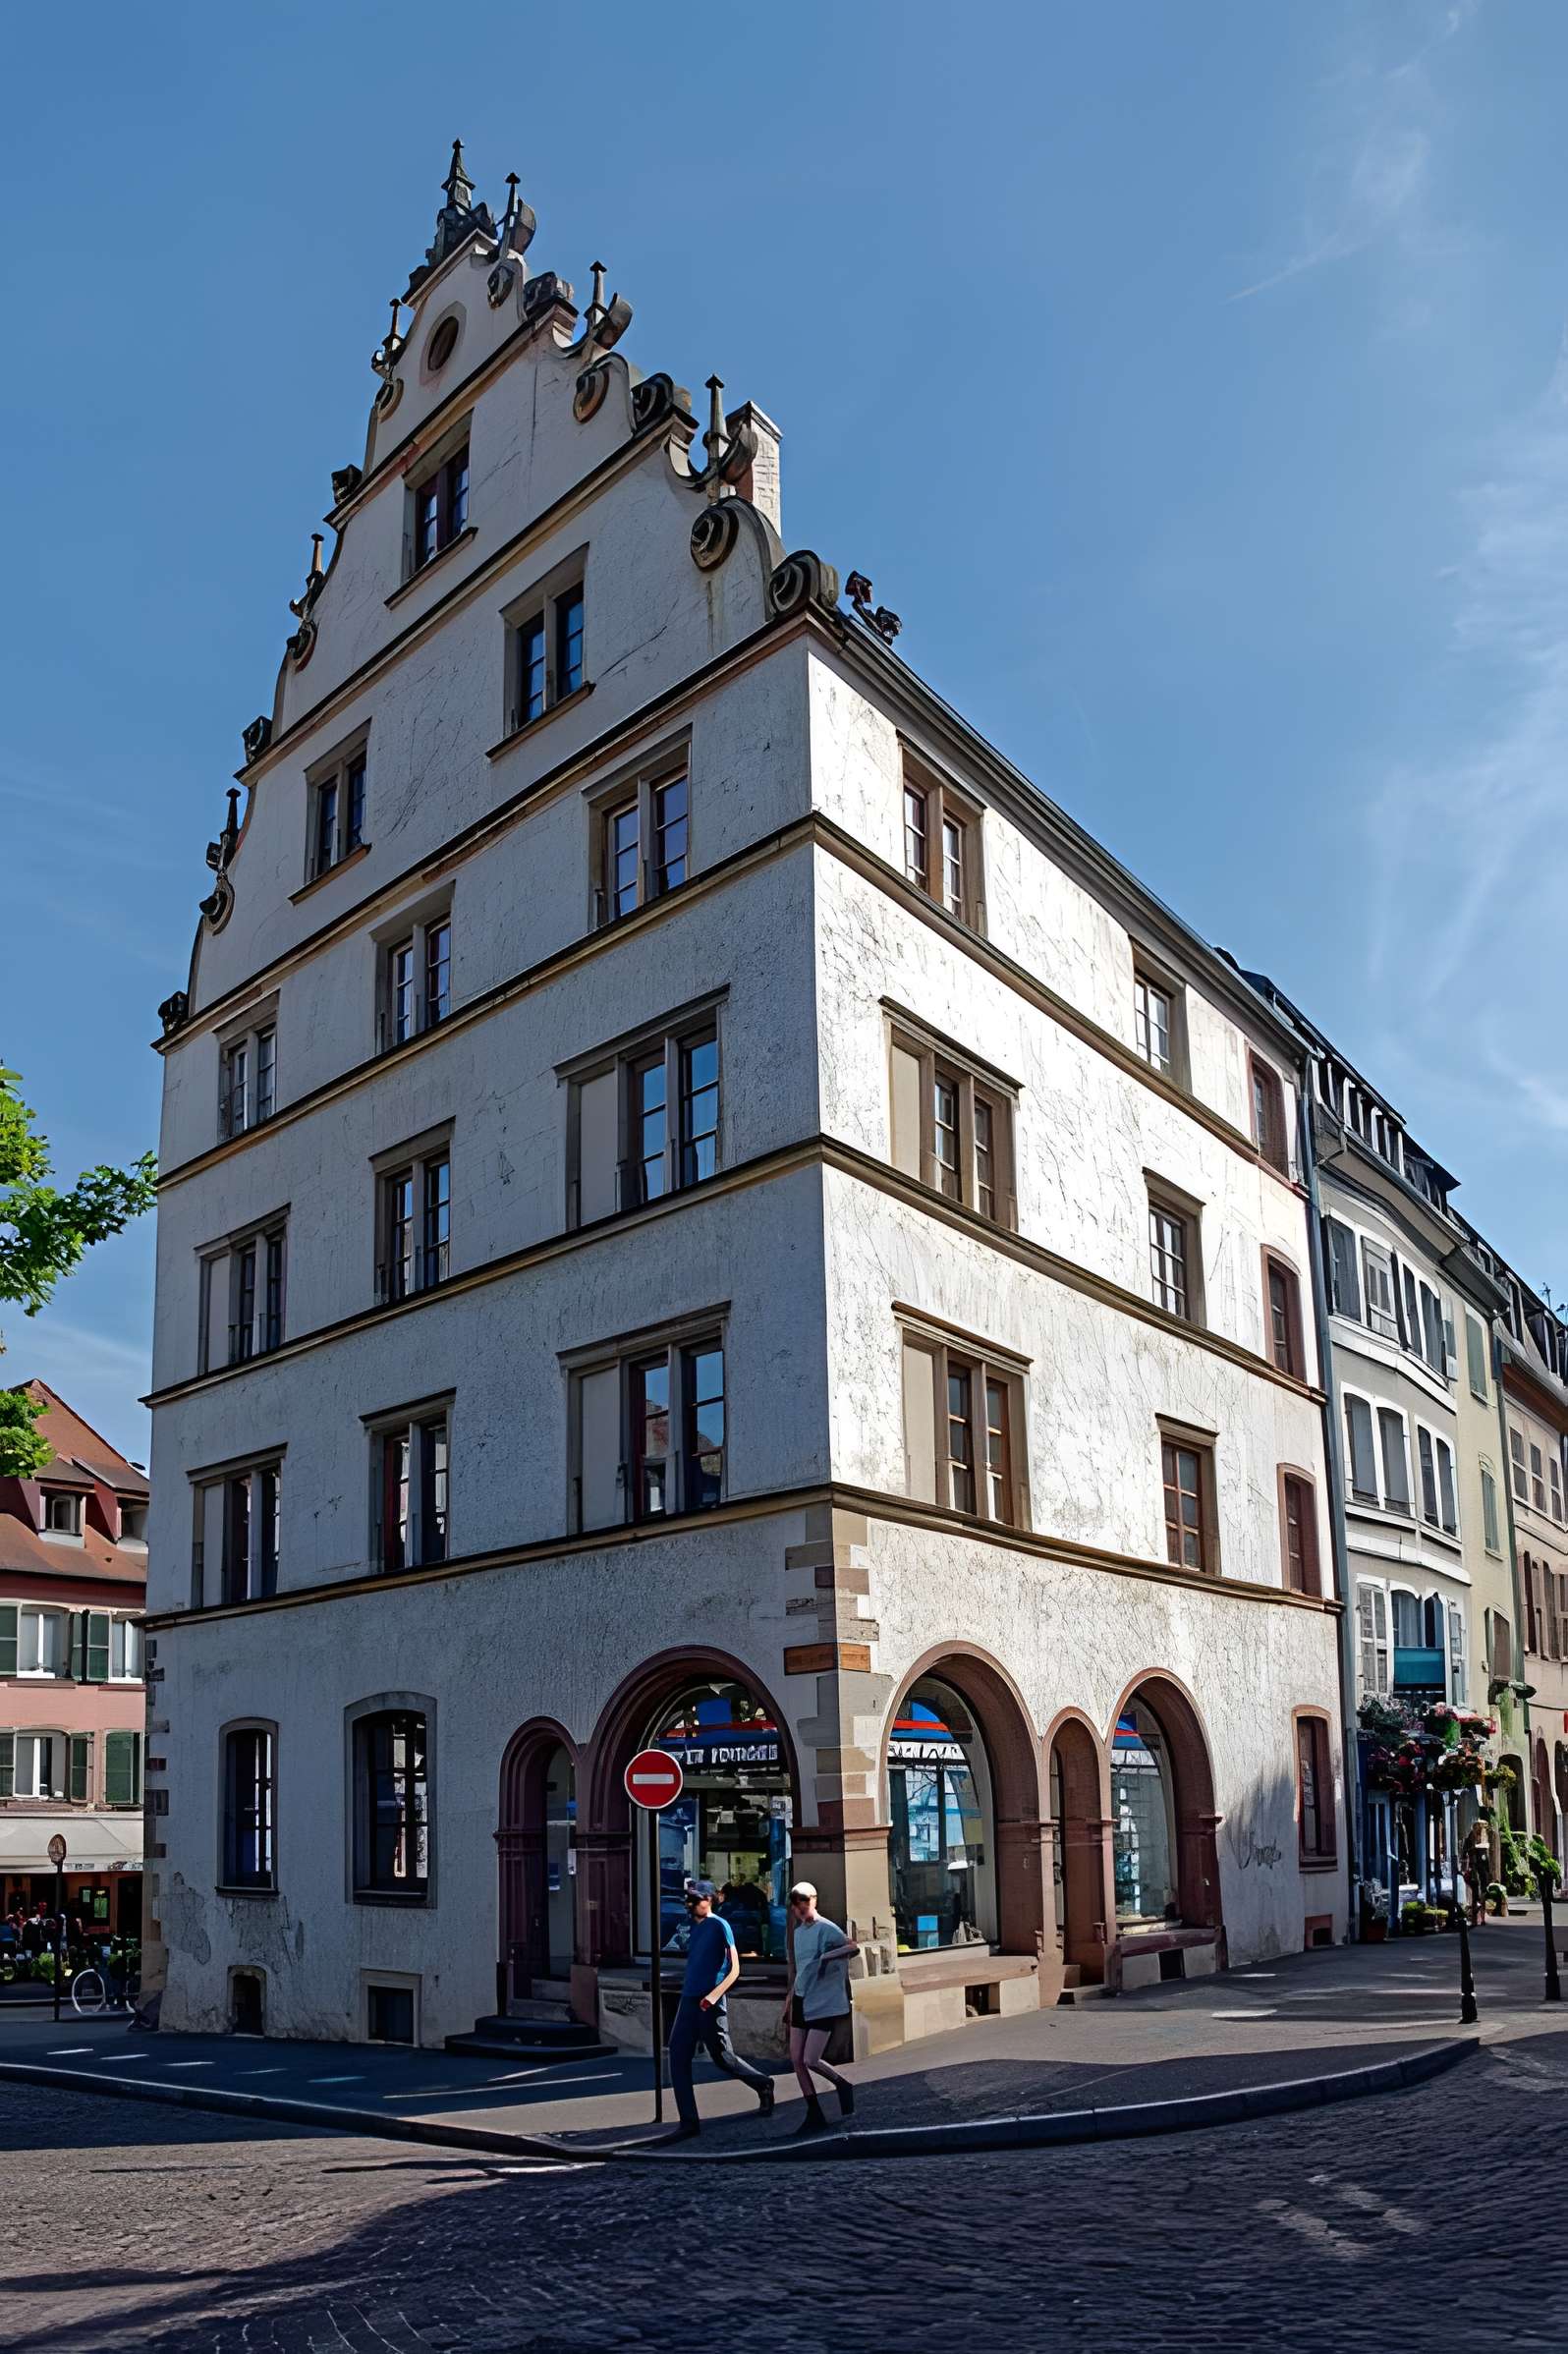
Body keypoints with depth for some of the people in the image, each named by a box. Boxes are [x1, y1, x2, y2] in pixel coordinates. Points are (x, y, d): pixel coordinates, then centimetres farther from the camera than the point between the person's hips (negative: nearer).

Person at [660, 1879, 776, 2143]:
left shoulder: (719, 1926, -10)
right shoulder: (695, 1927, 13)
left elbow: (734, 1969, -13)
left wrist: (714, 1995, -23)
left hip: (710, 2005, -8)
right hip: (688, 2001, 8)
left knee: (722, 2057, 4)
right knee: (677, 2059, -1)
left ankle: (763, 2085, 29)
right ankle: (688, 2122, 3)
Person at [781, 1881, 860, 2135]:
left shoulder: (827, 1929, -12)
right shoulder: (798, 1932, 12)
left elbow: (853, 1948, -25)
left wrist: (828, 1956, -34)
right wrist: (791, 1995, 21)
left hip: (823, 2004, -8)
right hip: (801, 2002, 8)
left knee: (810, 2060, -11)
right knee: (796, 2060, 3)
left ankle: (843, 2086, 17)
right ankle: (815, 2115, 14)